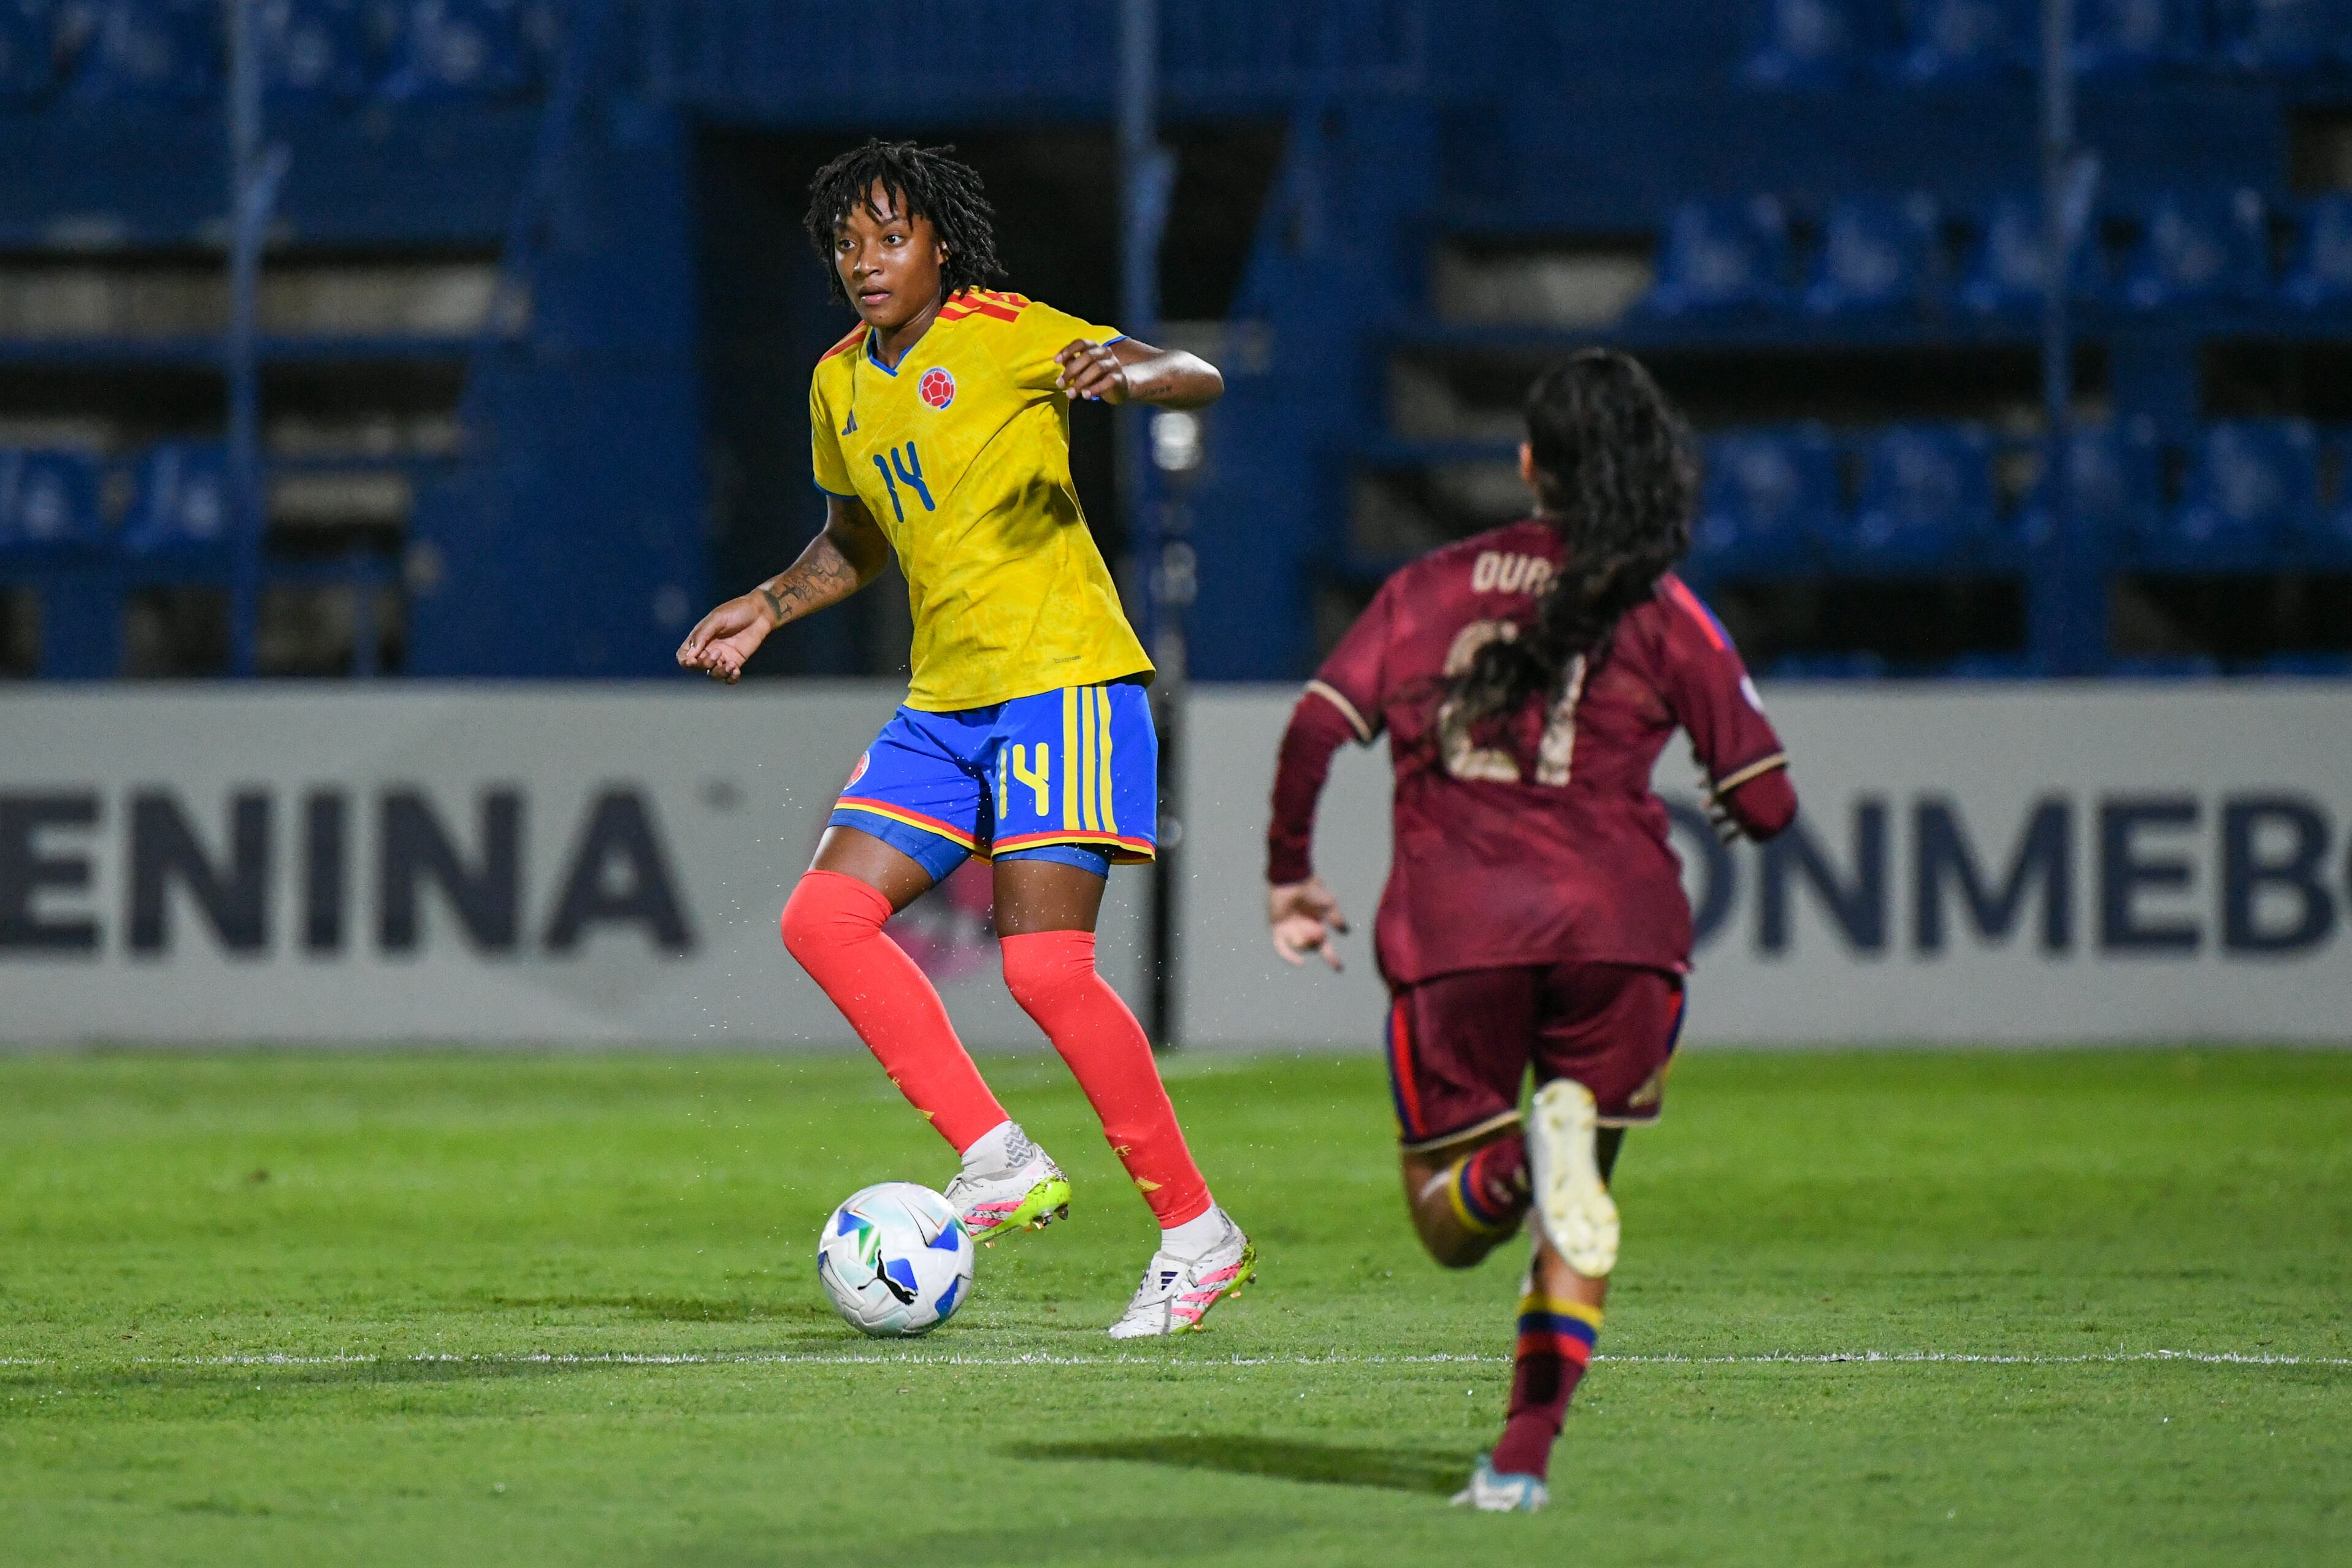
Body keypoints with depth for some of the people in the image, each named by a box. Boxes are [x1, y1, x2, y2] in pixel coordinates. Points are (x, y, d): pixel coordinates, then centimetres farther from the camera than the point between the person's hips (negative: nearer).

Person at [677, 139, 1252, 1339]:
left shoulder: (1004, 337, -8)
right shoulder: (839, 384, 14)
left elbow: (1200, 380, -16)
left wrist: (1126, 374, -37)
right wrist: (766, 608, 14)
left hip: (1062, 678, -8)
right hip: (943, 703, 8)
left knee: (1046, 964, -16)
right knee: (824, 918, -7)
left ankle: (1197, 1231, -5)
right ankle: (1001, 1162, -4)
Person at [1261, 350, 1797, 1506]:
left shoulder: (1428, 588, 12)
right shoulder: (1662, 611, 6)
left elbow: (1315, 728, 1)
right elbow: (1765, 805, 2)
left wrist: (1289, 876, 13)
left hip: (1452, 933, 0)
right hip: (1614, 931, 0)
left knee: (1448, 1225, 9)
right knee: (1576, 1215, 16)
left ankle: (1521, 1159, -27)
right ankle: (1525, 1453, -3)